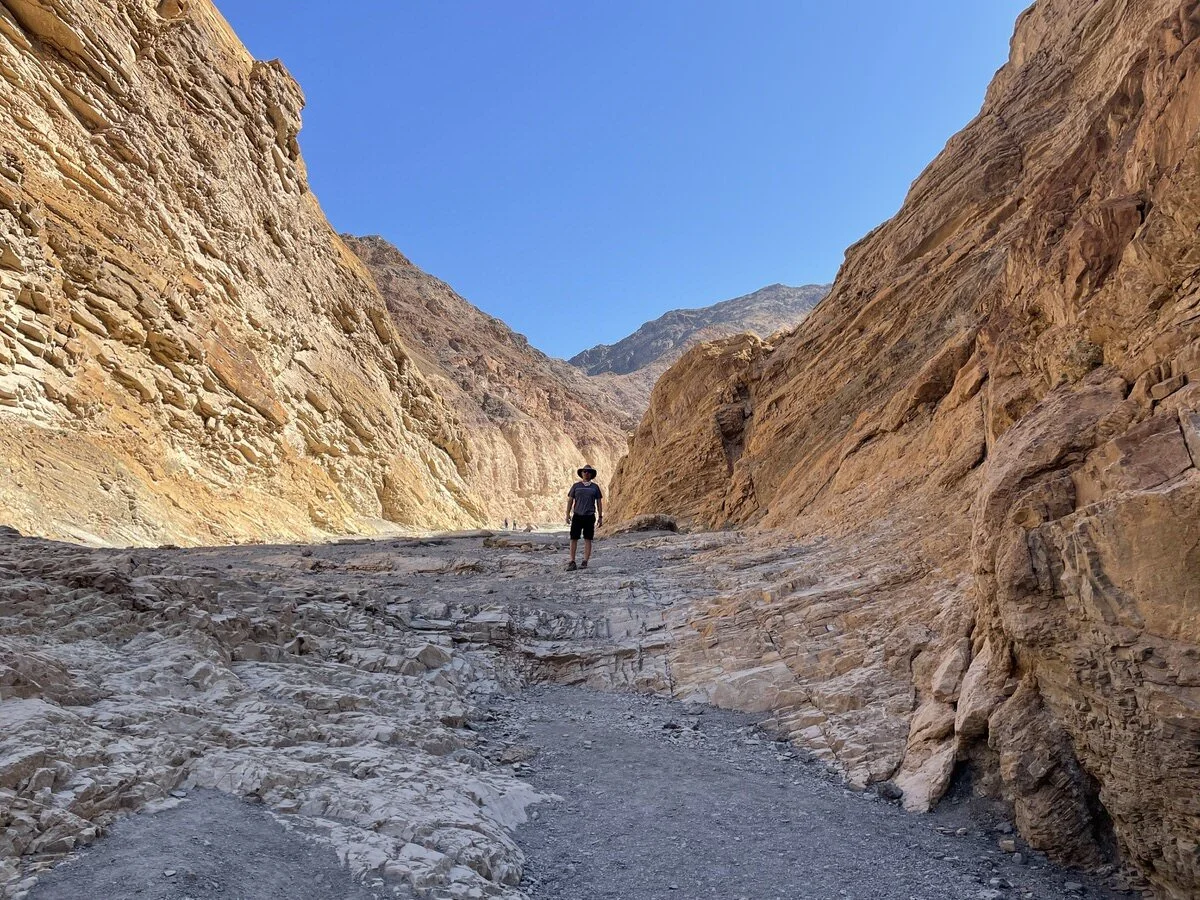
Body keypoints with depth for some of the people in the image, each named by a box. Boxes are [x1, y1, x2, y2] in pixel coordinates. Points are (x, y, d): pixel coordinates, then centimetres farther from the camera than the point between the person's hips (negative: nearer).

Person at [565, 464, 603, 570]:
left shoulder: (595, 487, 8)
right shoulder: (576, 486, 7)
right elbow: (570, 500, 8)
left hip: (589, 517, 0)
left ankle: (585, 562, 4)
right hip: (577, 516, 0)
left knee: (588, 540, 0)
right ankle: (572, 562, 1)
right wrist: (568, 514, 1)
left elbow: (599, 502, 10)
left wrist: (600, 516, 6)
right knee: (573, 539, -3)